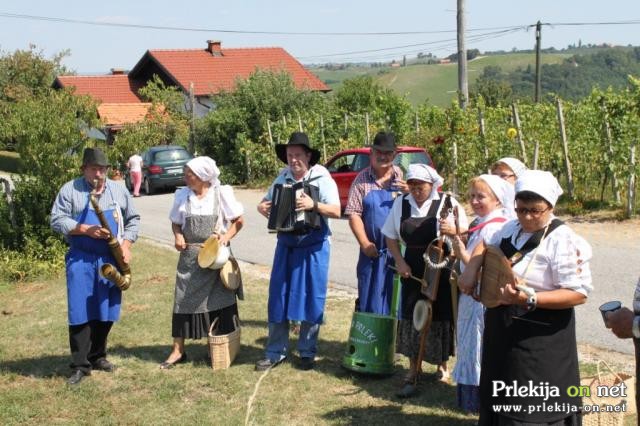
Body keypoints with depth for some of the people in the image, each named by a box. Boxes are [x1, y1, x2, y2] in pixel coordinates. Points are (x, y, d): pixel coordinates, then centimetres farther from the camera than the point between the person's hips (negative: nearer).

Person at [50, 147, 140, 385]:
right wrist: (85, 229, -19)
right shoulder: (70, 190, -2)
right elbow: (57, 220, -6)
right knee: (80, 313, -6)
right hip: (80, 260, -3)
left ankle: (98, 356, 24)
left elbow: (133, 219, 13)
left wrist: (126, 244, -3)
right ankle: (80, 365, -2)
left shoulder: (119, 191, 8)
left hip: (110, 260, 3)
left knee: (106, 312, 9)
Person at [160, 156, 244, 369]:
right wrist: (178, 236, -9)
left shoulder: (222, 193, -7)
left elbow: (238, 220, 0)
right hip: (190, 257, 2)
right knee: (184, 301, 3)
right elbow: (175, 222, 12)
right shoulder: (182, 195, 1)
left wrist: (227, 237, -15)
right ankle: (178, 350, 12)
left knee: (221, 301, 6)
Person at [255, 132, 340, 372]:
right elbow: (266, 201, 18)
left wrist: (313, 204, -33)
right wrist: (262, 207, -6)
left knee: (311, 300, 2)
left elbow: (336, 211, -17)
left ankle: (307, 352, 16)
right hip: (286, 247, 4)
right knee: (278, 298, 4)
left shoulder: (322, 179, -8)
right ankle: (275, 352, 13)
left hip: (313, 249, -4)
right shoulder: (282, 179, 6)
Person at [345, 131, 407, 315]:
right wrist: (365, 244, -11)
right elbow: (354, 215, -2)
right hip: (373, 250, -1)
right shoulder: (362, 180, 3)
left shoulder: (403, 177, 5)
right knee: (370, 301, 4)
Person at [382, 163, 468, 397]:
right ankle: (413, 370, 12)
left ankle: (442, 365, 26)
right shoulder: (401, 203, 2)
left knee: (441, 316, 4)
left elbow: (467, 233, -3)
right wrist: (400, 262, -3)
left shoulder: (446, 203, -7)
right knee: (411, 317, 1)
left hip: (441, 269, -2)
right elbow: (391, 237, 10)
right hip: (413, 269, 2)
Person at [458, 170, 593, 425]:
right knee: (500, 400, 19)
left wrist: (529, 299, -31)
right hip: (502, 332, 8)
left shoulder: (563, 240, -19)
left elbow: (579, 293, -22)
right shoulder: (512, 229, 6)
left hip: (540, 341, -8)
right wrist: (471, 270, 4)